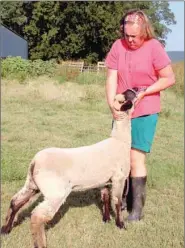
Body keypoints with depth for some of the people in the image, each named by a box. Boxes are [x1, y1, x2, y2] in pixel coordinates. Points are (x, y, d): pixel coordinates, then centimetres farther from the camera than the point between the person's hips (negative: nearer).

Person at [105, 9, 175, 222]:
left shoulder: (154, 47, -11)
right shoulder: (118, 46, -3)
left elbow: (169, 79, -8)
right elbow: (111, 78, -6)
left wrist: (143, 93, -17)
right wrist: (112, 105, -19)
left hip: (145, 111, -4)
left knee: (136, 157, -7)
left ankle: (137, 207, 5)